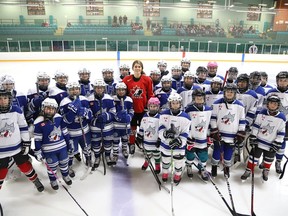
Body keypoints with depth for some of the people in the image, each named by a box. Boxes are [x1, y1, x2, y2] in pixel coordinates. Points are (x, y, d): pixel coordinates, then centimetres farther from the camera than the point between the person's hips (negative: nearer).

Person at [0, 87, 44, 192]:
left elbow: (23, 127, -1)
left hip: (18, 147, 1)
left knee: (25, 166, 14)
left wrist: (26, 143, -2)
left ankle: (37, 182, 36)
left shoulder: (16, 110, -9)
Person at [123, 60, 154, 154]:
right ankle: (131, 145, 31)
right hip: (131, 109, 1)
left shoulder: (147, 79, -6)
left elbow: (150, 95, 0)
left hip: (143, 109, 0)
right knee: (132, 128, 14)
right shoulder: (126, 79, -5)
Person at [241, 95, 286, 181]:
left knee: (268, 159, 16)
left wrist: (276, 145, -7)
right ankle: (248, 170, 22)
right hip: (259, 141, 0)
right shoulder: (262, 113, -8)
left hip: (271, 144, 0)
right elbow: (256, 126, -3)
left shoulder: (281, 118, -11)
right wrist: (252, 138, -5)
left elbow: (281, 133, -6)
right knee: (254, 156, 7)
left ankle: (266, 171, 41)